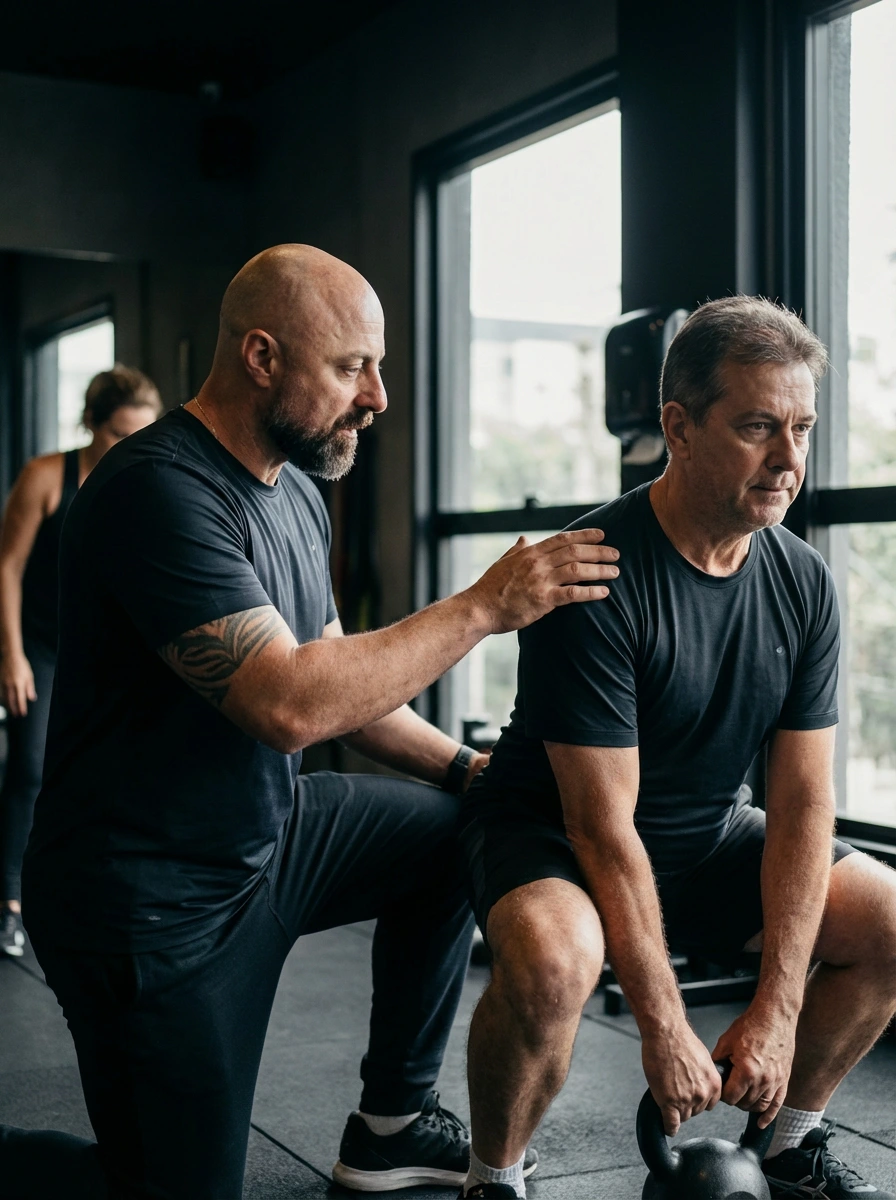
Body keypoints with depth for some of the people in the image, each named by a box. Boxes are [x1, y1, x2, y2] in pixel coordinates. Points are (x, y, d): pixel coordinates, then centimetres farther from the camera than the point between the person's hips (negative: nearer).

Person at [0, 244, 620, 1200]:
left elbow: (339, 680, 15)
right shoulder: (158, 493, -24)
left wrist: (462, 766, 3)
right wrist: (484, 606, -26)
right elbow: (289, 704, -32)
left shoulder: (295, 492, 6)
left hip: (267, 833, 9)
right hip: (154, 903, -9)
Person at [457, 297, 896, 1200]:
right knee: (553, 959, -37)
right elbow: (604, 826, -26)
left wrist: (777, 1007, -13)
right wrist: (664, 1029, -25)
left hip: (710, 836, 7)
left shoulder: (803, 583, -6)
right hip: (552, 834, -6)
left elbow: (803, 801, -7)